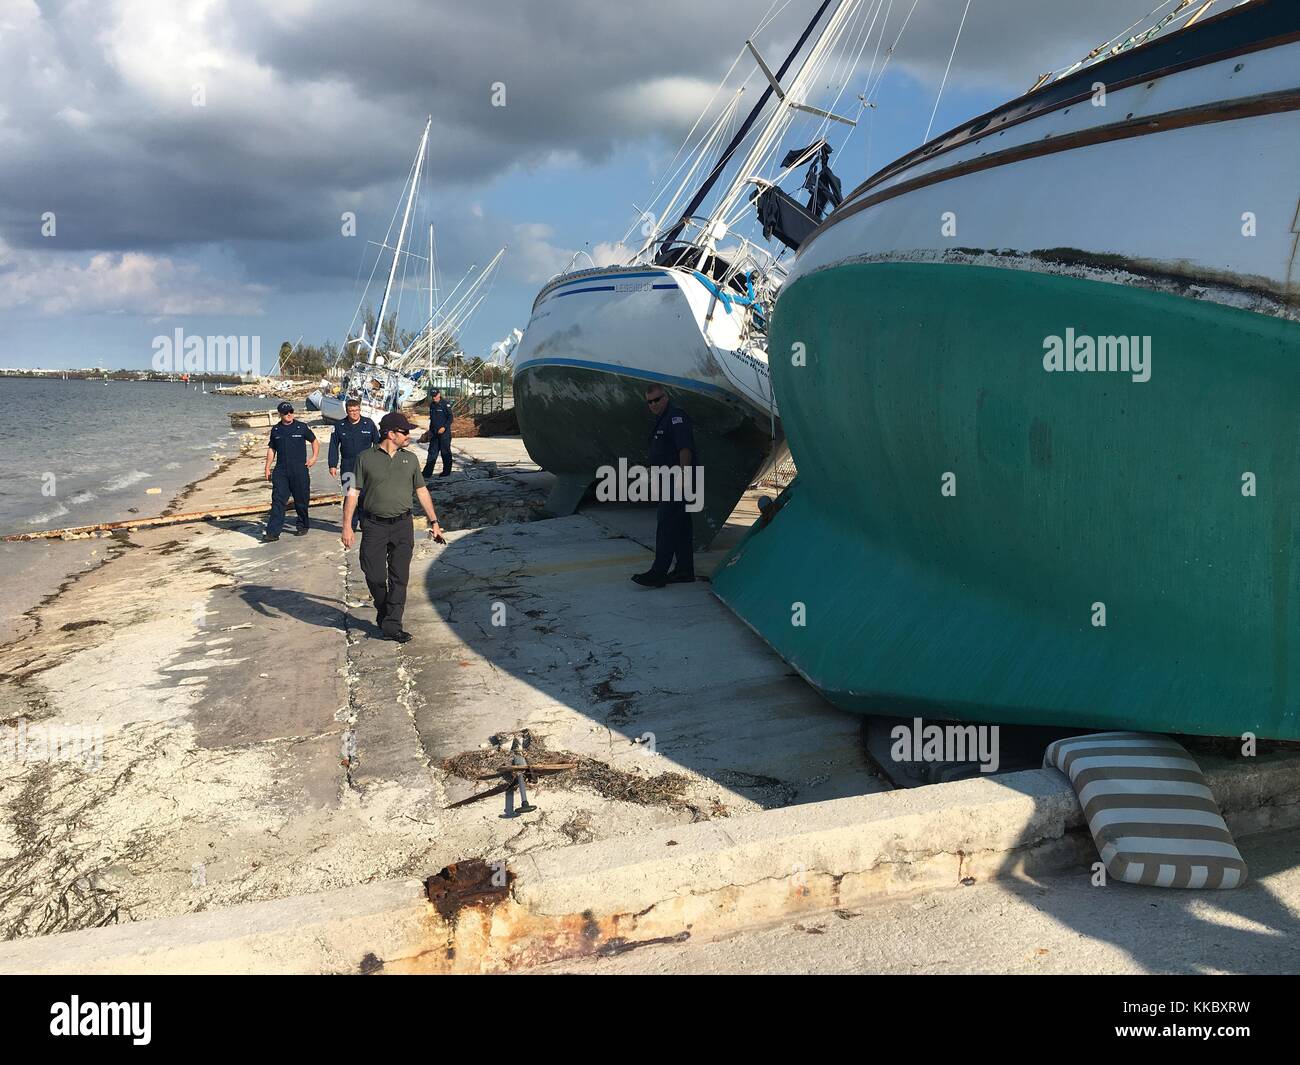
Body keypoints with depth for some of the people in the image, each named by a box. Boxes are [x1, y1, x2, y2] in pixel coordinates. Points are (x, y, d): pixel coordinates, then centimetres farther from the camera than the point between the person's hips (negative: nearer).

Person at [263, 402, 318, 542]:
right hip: (281, 471, 2)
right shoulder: (275, 430, 9)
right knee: (278, 501, -5)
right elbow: (271, 449, 18)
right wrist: (267, 468, 13)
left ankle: (302, 526, 24)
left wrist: (314, 457, 2)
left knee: (301, 500, 7)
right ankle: (273, 532, -9)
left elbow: (315, 441, 14)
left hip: (300, 470, -1)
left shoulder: (301, 427, 2)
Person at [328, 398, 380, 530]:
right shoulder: (340, 426, 6)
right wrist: (333, 465, 3)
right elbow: (333, 447, 9)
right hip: (347, 466, 1)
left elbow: (377, 443, 9)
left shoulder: (369, 424, 4)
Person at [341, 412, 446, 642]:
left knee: (399, 578, 0)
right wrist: (347, 526, -7)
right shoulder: (365, 458, -1)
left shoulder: (410, 459, 8)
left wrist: (434, 522, 12)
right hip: (374, 526, -2)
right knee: (375, 576, 0)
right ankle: (383, 613, 26)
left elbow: (421, 491, 14)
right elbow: (352, 493, -1)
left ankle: (391, 626, 5)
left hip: (403, 526, 2)